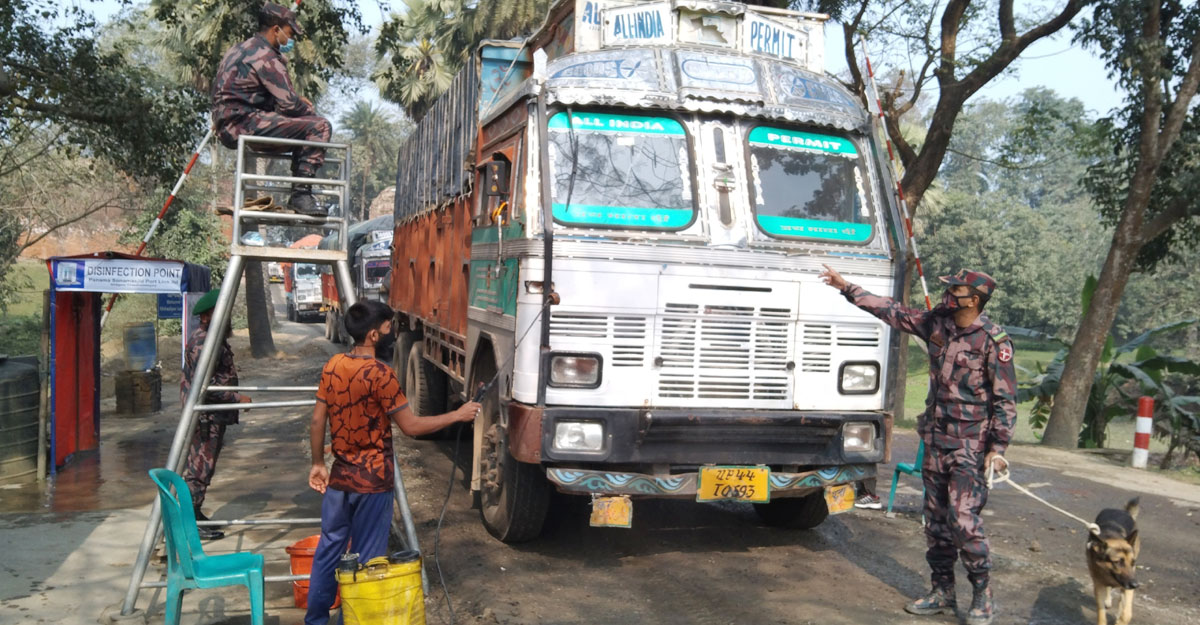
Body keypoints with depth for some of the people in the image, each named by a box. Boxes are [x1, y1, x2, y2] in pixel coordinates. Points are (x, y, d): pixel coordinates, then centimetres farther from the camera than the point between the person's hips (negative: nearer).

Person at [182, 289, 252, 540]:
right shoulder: (202, 342, -19)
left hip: (215, 414, 10)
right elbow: (203, 384, -25)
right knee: (200, 466, -6)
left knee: (203, 465, 15)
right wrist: (236, 399, -23)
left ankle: (195, 514, 24)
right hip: (205, 415, -10)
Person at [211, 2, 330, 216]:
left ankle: (299, 192, 11)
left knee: (303, 126, 22)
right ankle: (301, 194, -18)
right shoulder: (265, 56, -11)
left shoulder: (243, 49, 21)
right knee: (319, 126, -18)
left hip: (229, 125, 11)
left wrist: (299, 101, 12)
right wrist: (310, 110, 4)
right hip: (244, 124, -11)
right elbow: (289, 104, -16)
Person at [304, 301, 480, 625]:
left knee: (329, 548, 17)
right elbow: (411, 427, -18)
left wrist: (318, 463, 17)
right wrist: (458, 415, -9)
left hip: (340, 476, 7)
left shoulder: (332, 366, 1)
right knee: (367, 558, 5)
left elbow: (318, 420, 6)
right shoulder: (380, 374, -20)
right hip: (372, 480, -7)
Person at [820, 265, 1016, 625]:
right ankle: (942, 593, 22)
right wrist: (848, 289, 11)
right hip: (935, 440, 7)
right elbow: (893, 312, 11)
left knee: (963, 519, -12)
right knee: (936, 520, 11)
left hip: (970, 446, -7)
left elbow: (1006, 400, -11)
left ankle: (982, 596, 5)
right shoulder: (937, 323, 3)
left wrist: (998, 447, -16)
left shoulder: (994, 342, -14)